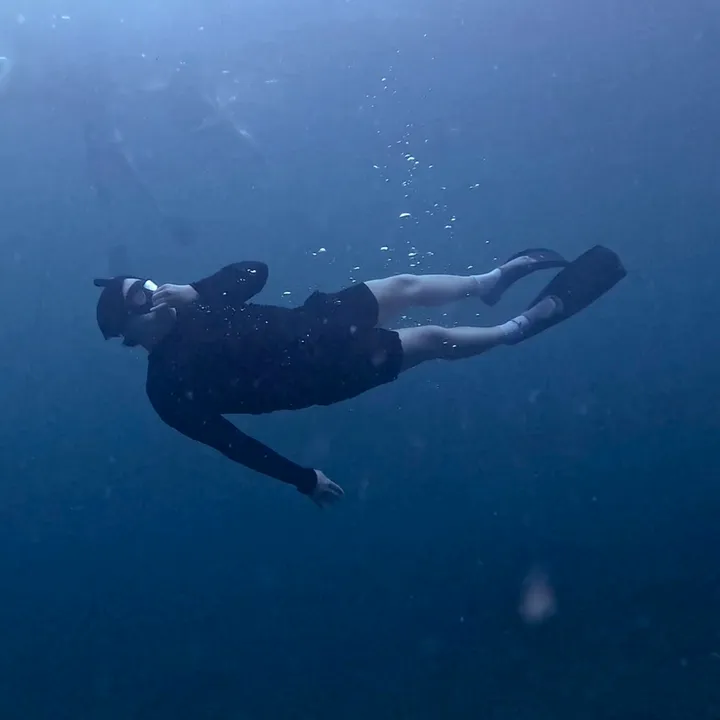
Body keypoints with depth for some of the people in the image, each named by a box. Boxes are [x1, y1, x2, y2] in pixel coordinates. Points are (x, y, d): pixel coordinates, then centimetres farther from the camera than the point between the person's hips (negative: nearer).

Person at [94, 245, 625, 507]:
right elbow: (229, 442, -17)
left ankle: (489, 282, 36)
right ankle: (520, 328, 17)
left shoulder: (186, 307, -3)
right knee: (431, 340, -4)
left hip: (310, 324, 5)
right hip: (319, 374, -5)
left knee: (406, 287, 10)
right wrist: (303, 478, -15)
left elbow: (255, 272, 1)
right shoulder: (169, 388, -19)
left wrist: (191, 292, -16)